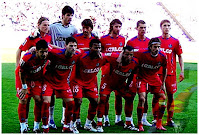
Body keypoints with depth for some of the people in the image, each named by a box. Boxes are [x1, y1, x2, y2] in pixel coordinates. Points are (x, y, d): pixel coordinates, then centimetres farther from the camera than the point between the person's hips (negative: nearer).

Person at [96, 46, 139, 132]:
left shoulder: (134, 63, -19)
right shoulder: (114, 58, -34)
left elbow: (131, 75, 0)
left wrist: (128, 85, 3)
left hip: (121, 83, 5)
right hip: (108, 81, -4)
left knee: (129, 97, 0)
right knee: (103, 98, -18)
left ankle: (128, 123, 14)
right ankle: (99, 124, -9)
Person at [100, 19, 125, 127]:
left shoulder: (122, 39, 10)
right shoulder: (103, 39, -1)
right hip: (107, 71, -3)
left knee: (119, 95, 6)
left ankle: (118, 119, 15)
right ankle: (106, 119, 9)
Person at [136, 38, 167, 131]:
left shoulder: (162, 56, -13)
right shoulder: (142, 55, -23)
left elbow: (164, 70, 5)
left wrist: (163, 84, 3)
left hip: (154, 78, 4)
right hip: (142, 78, -4)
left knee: (162, 98, -5)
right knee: (142, 99, -20)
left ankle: (159, 124, 8)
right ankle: (140, 124, -8)